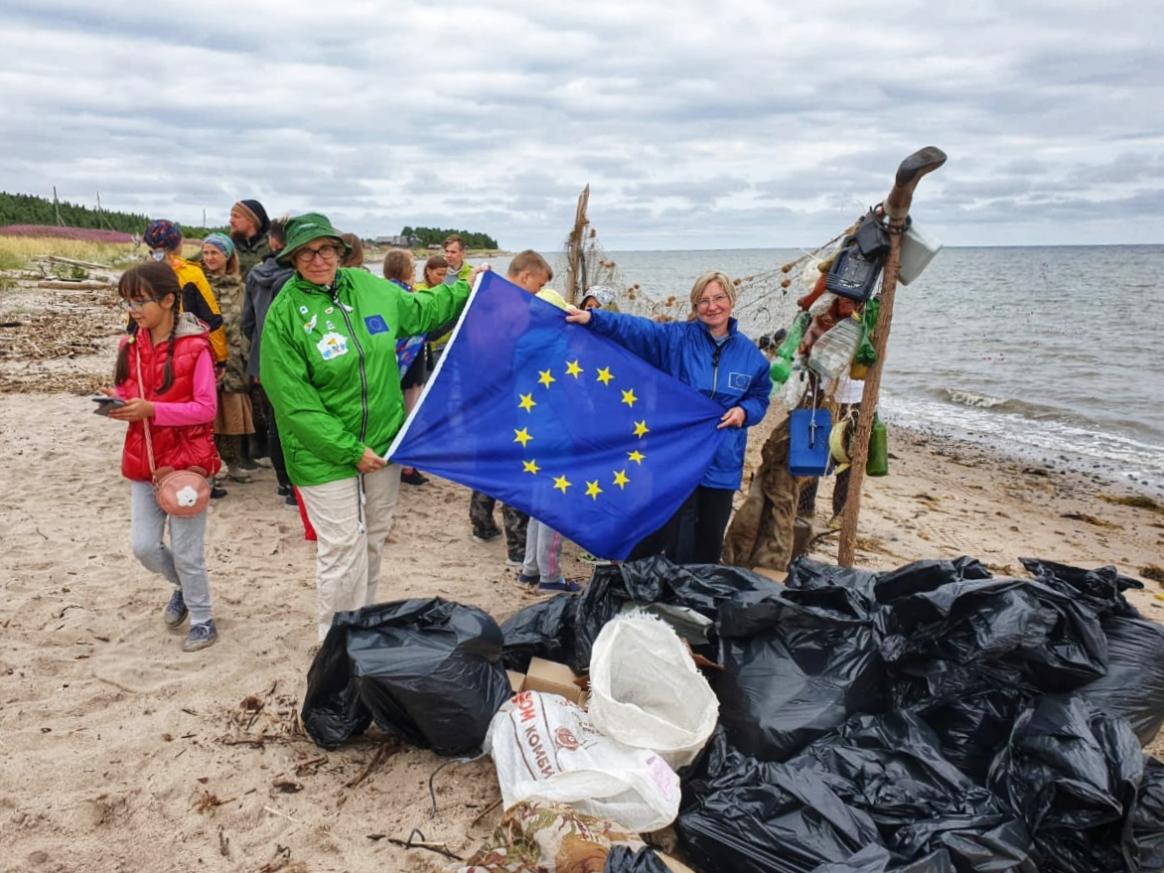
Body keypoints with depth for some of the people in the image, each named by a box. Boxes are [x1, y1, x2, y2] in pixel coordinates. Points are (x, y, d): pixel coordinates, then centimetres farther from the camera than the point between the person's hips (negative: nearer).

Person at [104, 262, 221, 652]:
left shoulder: (194, 347, -14)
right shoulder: (130, 345, 5)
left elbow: (206, 408, -16)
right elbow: (129, 394, 12)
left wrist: (152, 409, -25)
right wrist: (116, 401, -11)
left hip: (186, 460, -6)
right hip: (142, 462, 6)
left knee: (187, 550, 4)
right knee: (144, 546, 9)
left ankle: (202, 619, 23)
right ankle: (184, 586, 38)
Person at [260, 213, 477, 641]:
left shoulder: (369, 287, 1)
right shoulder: (284, 314, -13)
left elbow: (419, 311, 23)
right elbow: (293, 401, -16)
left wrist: (465, 289, 21)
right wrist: (350, 451, -17)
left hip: (383, 442, 5)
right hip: (326, 455, -5)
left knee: (373, 542, 17)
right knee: (343, 551, -2)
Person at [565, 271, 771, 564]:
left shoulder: (749, 352, 6)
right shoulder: (676, 337, -4)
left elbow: (760, 397, 16)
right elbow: (633, 328, -18)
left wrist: (744, 411, -7)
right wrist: (593, 318, -34)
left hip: (722, 463, 3)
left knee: (710, 541, 14)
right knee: (677, 542, 0)